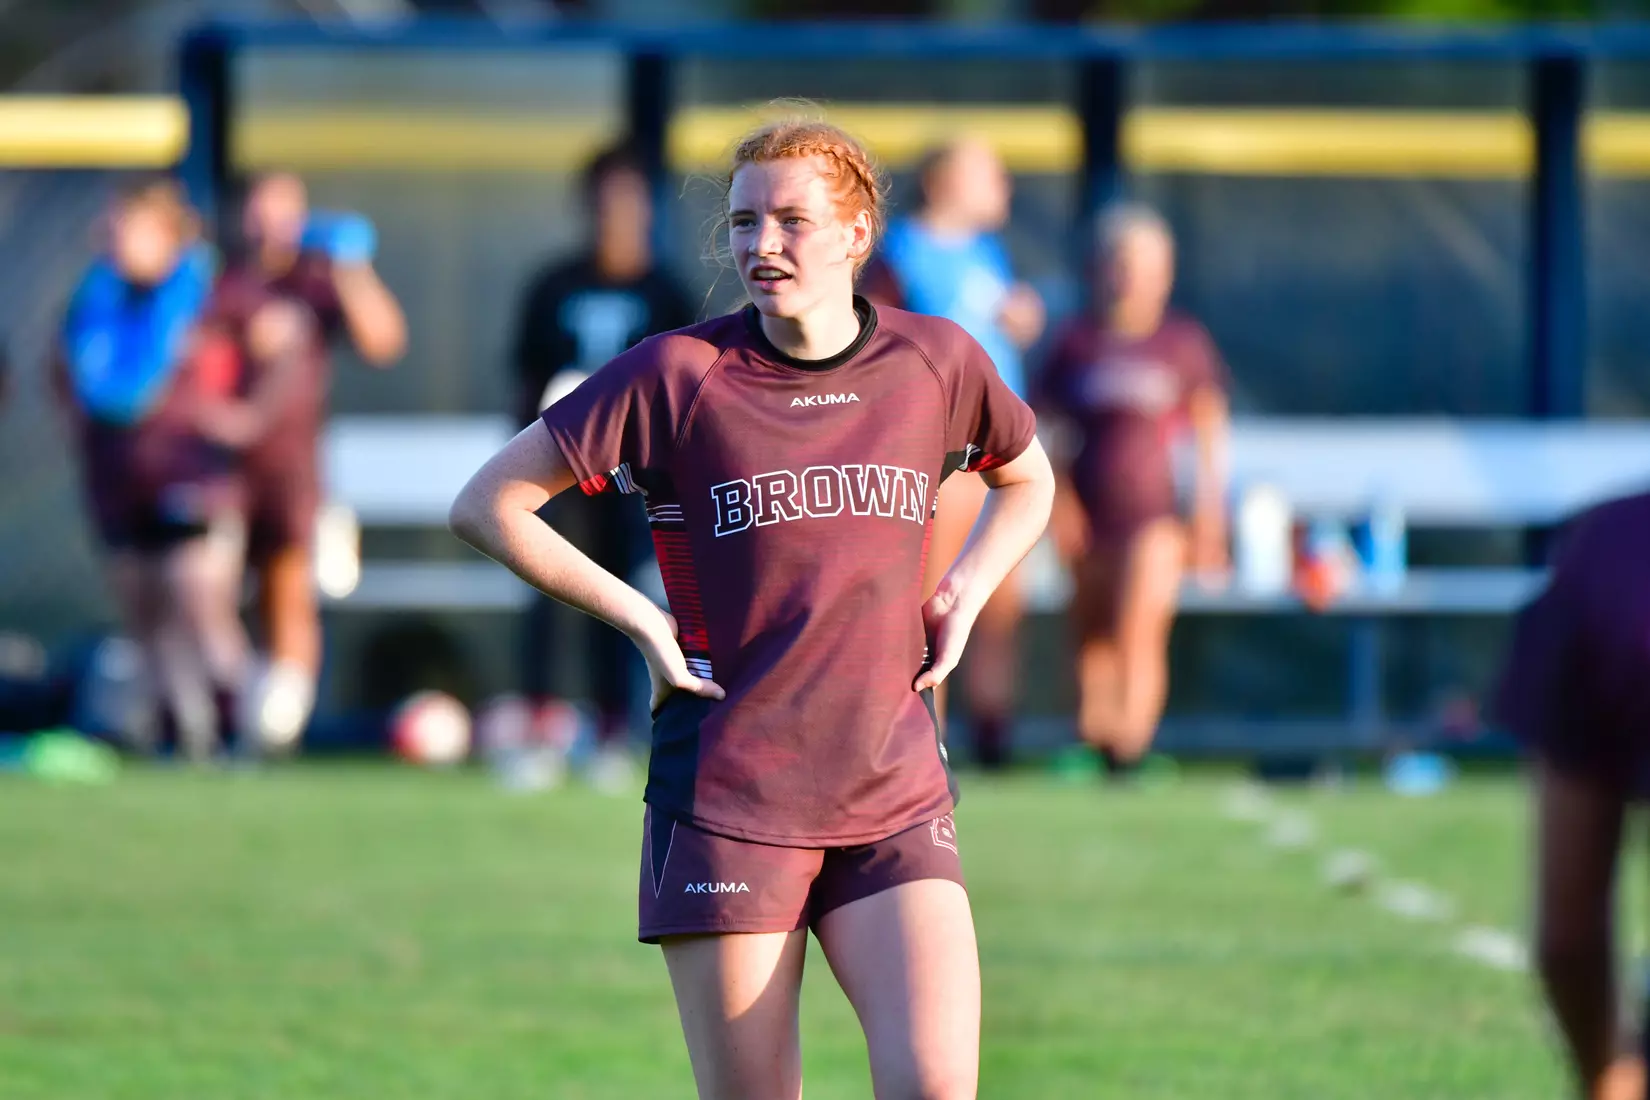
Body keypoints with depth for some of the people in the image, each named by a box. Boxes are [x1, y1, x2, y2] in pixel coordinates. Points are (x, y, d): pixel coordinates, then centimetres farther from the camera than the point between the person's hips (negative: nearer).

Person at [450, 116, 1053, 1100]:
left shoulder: (938, 364, 6)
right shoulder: (679, 374, -3)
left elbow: (1028, 480, 27)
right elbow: (489, 506, 1)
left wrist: (967, 595, 9)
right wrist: (637, 618, -5)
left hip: (896, 798, 2)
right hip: (727, 796, -2)